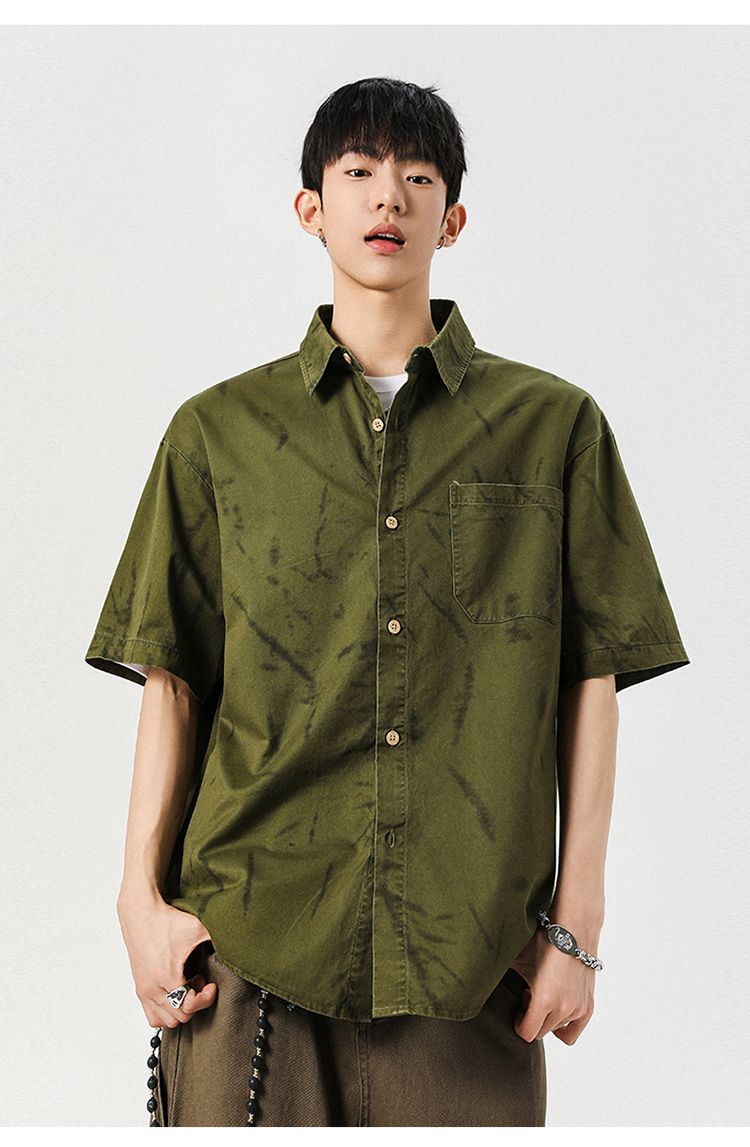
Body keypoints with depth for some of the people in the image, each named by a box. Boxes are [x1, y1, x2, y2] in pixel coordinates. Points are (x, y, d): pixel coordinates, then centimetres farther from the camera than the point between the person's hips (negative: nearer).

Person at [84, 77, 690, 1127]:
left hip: (471, 951, 0)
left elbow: (590, 684, 5)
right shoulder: (219, 430, 10)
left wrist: (577, 920, 1)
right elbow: (171, 680, 8)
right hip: (251, 934, 1)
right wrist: (142, 898, 0)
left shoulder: (554, 425, 8)